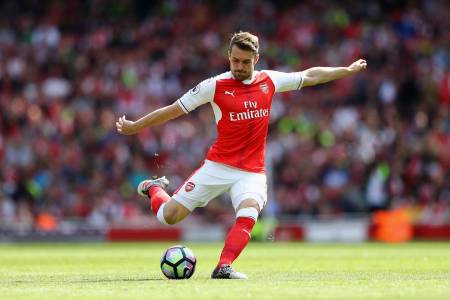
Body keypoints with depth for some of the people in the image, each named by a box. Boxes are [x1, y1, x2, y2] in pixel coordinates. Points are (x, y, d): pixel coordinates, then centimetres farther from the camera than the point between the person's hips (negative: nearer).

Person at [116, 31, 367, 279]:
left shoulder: (270, 81, 4)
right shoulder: (215, 86, -6)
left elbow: (311, 76, 18)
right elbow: (174, 110, 1)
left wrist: (348, 70, 22)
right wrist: (135, 126, 4)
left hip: (252, 172, 1)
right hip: (217, 166, -1)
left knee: (248, 214, -29)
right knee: (169, 216, -1)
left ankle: (224, 267, -28)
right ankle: (154, 188, 31)